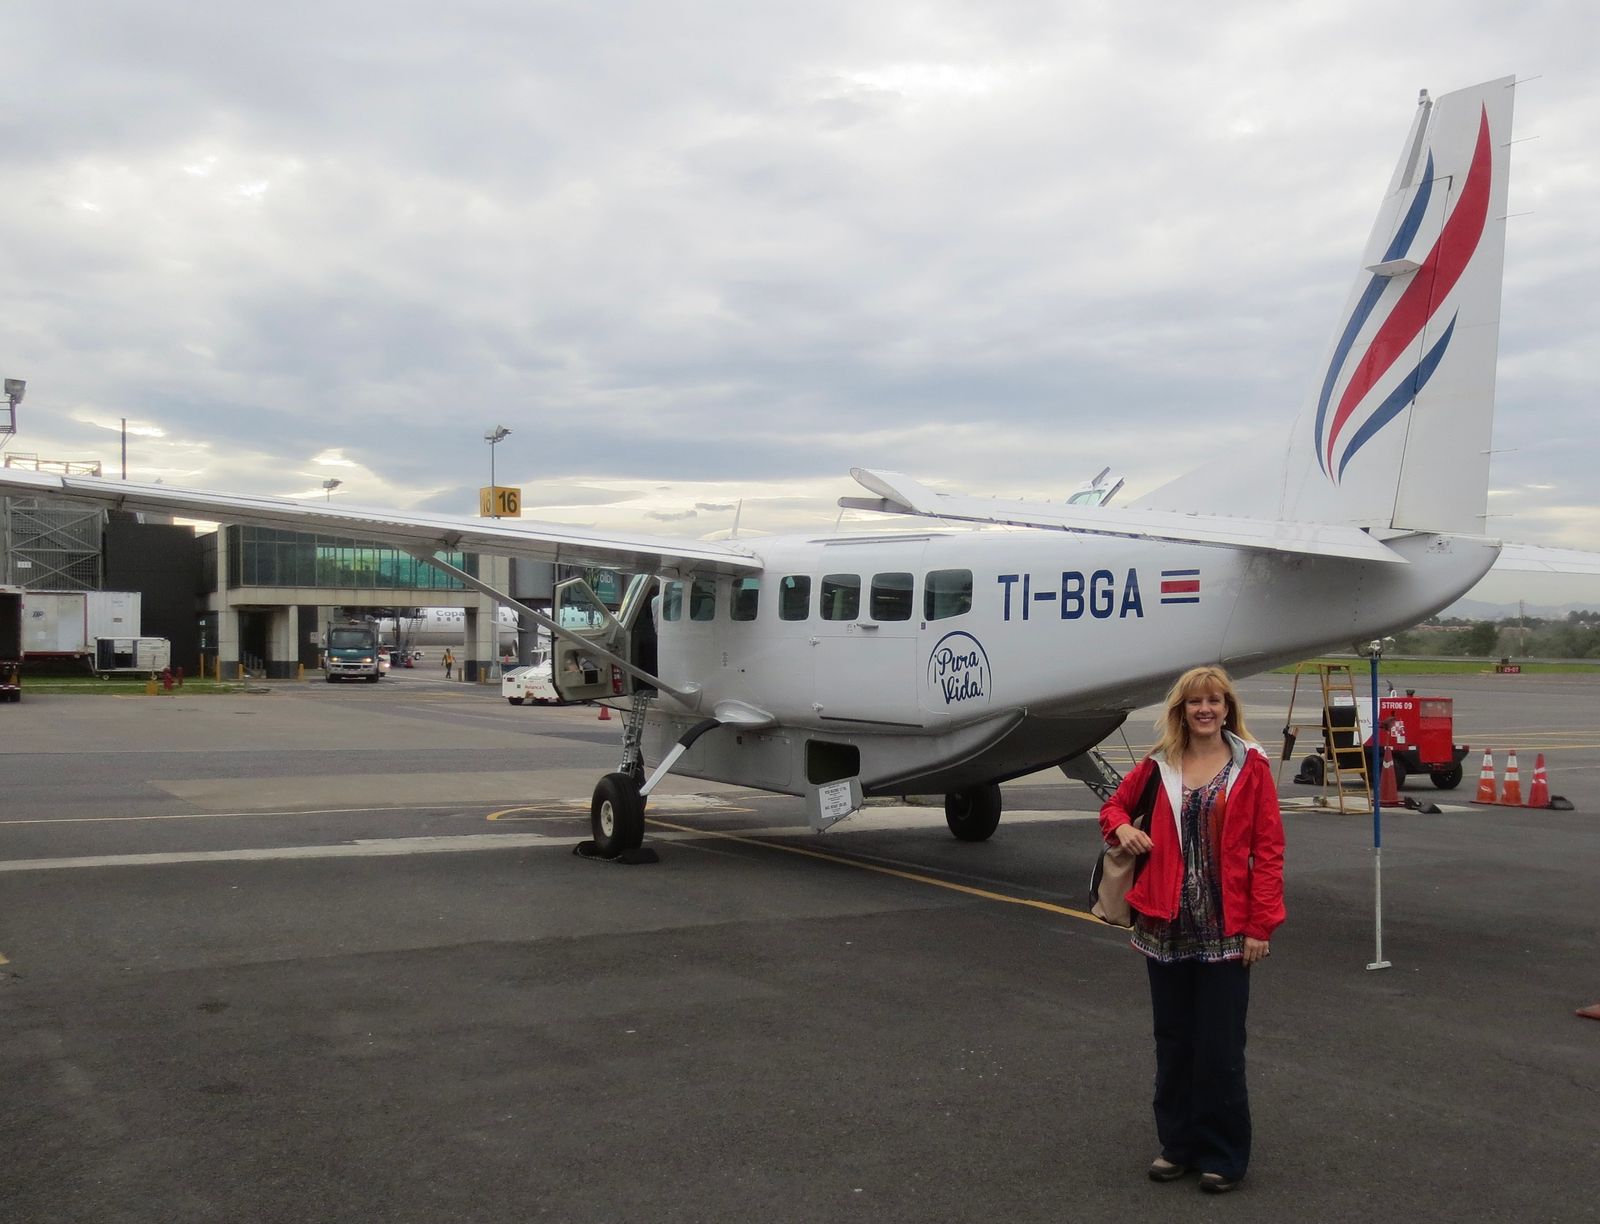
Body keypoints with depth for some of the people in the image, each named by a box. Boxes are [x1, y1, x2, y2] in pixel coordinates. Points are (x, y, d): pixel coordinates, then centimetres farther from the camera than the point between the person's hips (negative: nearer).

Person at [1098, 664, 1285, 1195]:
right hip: (1167, 925, 3)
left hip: (1225, 929, -3)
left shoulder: (1251, 766, -3)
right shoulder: (1158, 764, 5)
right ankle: (1177, 1144, 27)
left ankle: (1222, 1155, 17)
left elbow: (1268, 848, -5)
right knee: (1173, 1040, 12)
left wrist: (1262, 924, -10)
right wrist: (1122, 827, -3)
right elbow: (1115, 804, 21)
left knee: (1220, 1045, 3)